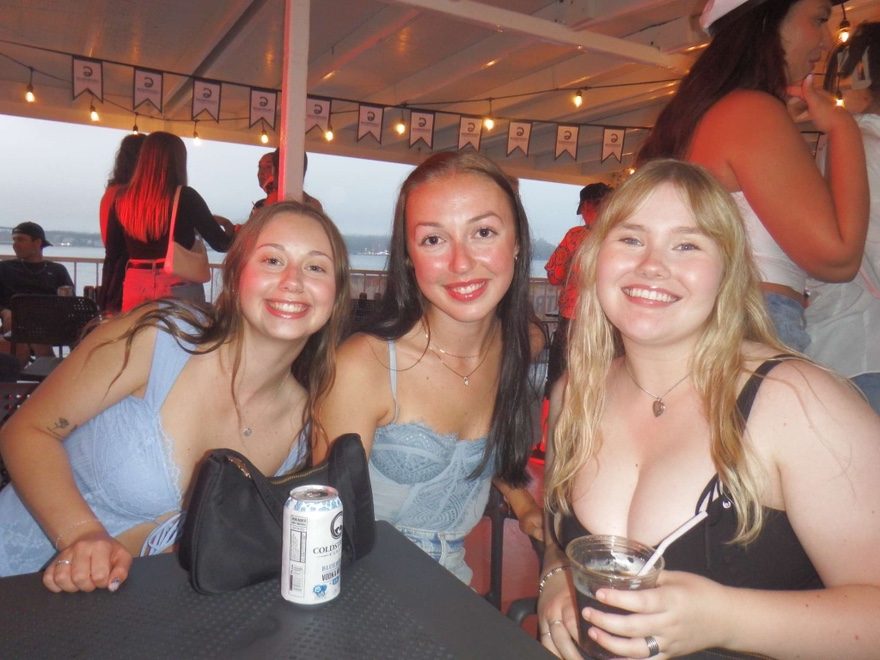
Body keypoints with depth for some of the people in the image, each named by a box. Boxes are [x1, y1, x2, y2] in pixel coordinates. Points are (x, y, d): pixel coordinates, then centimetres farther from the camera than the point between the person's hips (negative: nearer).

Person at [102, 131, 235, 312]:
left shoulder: (122, 198, 5)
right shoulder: (185, 197, -7)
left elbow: (112, 256, 8)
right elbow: (220, 242, -1)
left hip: (135, 287, 4)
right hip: (177, 287, -4)